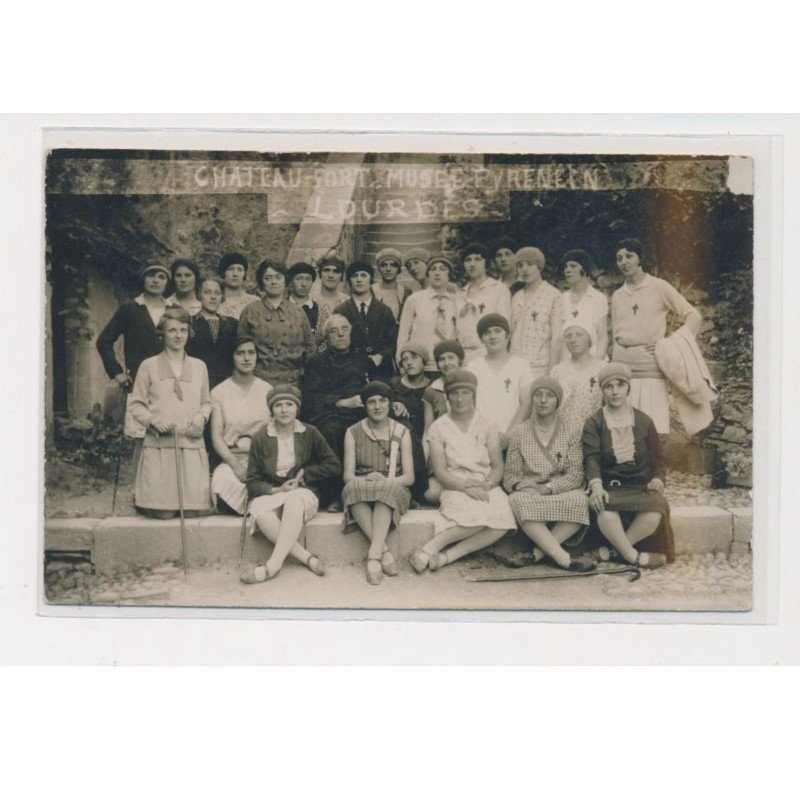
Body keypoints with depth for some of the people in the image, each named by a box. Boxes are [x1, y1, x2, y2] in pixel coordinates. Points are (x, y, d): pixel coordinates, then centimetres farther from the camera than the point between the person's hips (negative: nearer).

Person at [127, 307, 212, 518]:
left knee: (193, 512, -5)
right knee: (163, 513, -9)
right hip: (159, 444, -3)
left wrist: (202, 415, -1)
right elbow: (136, 405, 6)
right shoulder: (148, 366, 5)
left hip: (192, 443, 3)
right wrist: (154, 420, -12)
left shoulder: (199, 366, 15)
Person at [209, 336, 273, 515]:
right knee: (224, 479, -36)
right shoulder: (219, 392, 6)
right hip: (230, 458, -1)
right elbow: (216, 437, -1)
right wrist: (235, 464, -17)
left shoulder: (267, 390, 12)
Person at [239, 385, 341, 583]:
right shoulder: (261, 438, 4)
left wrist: (304, 474, -2)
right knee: (260, 511, -36)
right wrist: (276, 490, -14)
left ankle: (273, 564, -41)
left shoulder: (310, 434, 6)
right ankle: (308, 558, -35)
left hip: (302, 492, -1)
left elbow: (333, 465, 9)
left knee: (294, 501, -39)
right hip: (270, 493, 1)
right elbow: (253, 481, 3)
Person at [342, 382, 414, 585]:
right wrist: (363, 480, -24)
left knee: (386, 490, -36)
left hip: (394, 491, -1)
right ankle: (384, 552, -38)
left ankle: (374, 556, -44)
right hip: (361, 495, 1)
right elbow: (347, 475, 0)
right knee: (353, 489, -35)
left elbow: (409, 477, 1)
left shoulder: (401, 432, 7)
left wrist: (387, 481, -20)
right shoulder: (353, 433, 7)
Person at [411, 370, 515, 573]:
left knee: (502, 521, -32)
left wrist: (486, 485, -14)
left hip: (487, 488, 3)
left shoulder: (486, 426, 13)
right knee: (478, 513, -37)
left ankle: (448, 555, -30)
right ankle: (429, 549, -26)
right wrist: (466, 486, -18)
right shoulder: (438, 428, 6)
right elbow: (440, 472, -2)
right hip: (455, 488, -3)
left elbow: (498, 467, 7)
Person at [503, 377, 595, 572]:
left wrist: (546, 488, -18)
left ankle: (538, 551, -32)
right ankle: (563, 557, -40)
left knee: (580, 499, -34)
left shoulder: (571, 434, 9)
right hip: (529, 495, 0)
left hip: (562, 493, 0)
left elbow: (576, 474, -2)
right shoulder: (519, 435, 10)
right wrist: (520, 485, -19)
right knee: (519, 500, -37)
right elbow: (510, 475, 5)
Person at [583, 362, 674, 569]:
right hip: (608, 486, -2)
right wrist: (596, 485, -27)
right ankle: (633, 555, -15)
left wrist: (658, 478, -6)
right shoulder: (594, 423, 6)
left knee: (655, 512, -32)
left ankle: (616, 549, -12)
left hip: (640, 485, 2)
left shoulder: (644, 421, 14)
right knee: (605, 510, -37)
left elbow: (657, 457, 16)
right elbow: (591, 458, -8)